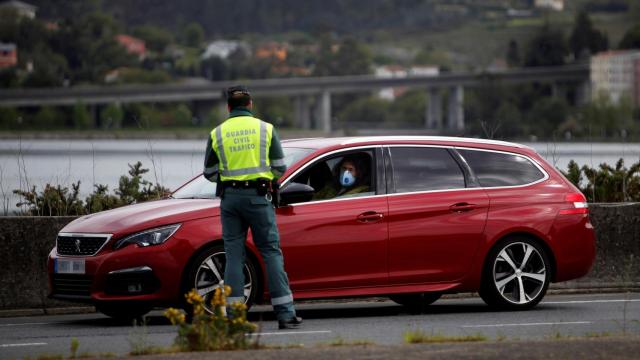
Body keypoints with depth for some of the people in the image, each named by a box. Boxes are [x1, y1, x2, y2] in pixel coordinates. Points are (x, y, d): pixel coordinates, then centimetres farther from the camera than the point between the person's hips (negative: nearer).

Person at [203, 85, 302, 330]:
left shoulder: (217, 134, 4)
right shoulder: (265, 129, 2)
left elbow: (210, 173, 9)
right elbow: (280, 168, 3)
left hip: (230, 198, 1)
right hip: (258, 197, -1)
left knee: (233, 255, 5)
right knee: (271, 253, 2)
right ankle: (285, 314, -2)